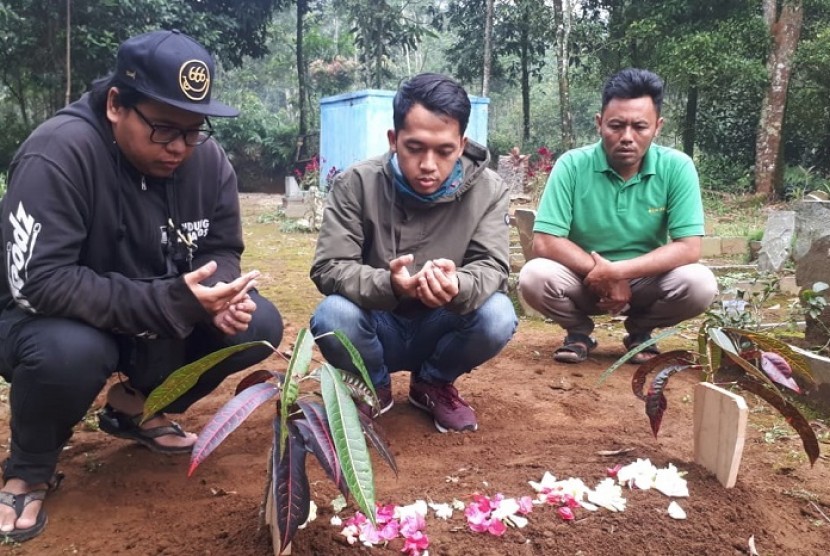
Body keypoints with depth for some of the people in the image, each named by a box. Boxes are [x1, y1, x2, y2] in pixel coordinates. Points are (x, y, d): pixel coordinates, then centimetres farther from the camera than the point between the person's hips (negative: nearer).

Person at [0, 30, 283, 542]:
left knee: (259, 325, -13)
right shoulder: (59, 152, -28)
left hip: (164, 319, 6)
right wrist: (170, 301, -38)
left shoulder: (208, 158, -11)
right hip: (50, 320, -5)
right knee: (67, 351, -39)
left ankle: (133, 406, 12)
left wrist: (223, 295, -26)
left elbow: (221, 250, -1)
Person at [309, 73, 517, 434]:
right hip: (378, 328, -1)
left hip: (440, 330, 1)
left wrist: (459, 287, -43)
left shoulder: (488, 190, -12)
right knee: (332, 318, -33)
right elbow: (328, 268, -19)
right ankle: (373, 387, 4)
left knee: (497, 316, -29)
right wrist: (388, 284, -41)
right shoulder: (356, 184, -15)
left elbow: (493, 268, -18)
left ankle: (433, 384, 5)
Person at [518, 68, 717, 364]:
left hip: (646, 282, 1)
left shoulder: (677, 167, -13)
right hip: (583, 280, -1)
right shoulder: (572, 165, -15)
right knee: (534, 276, -30)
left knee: (700, 283, -27)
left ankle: (640, 330, 6)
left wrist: (617, 271, -27)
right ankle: (579, 331, 4)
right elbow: (545, 243, -19)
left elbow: (688, 248, -17)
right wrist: (601, 276, -24)